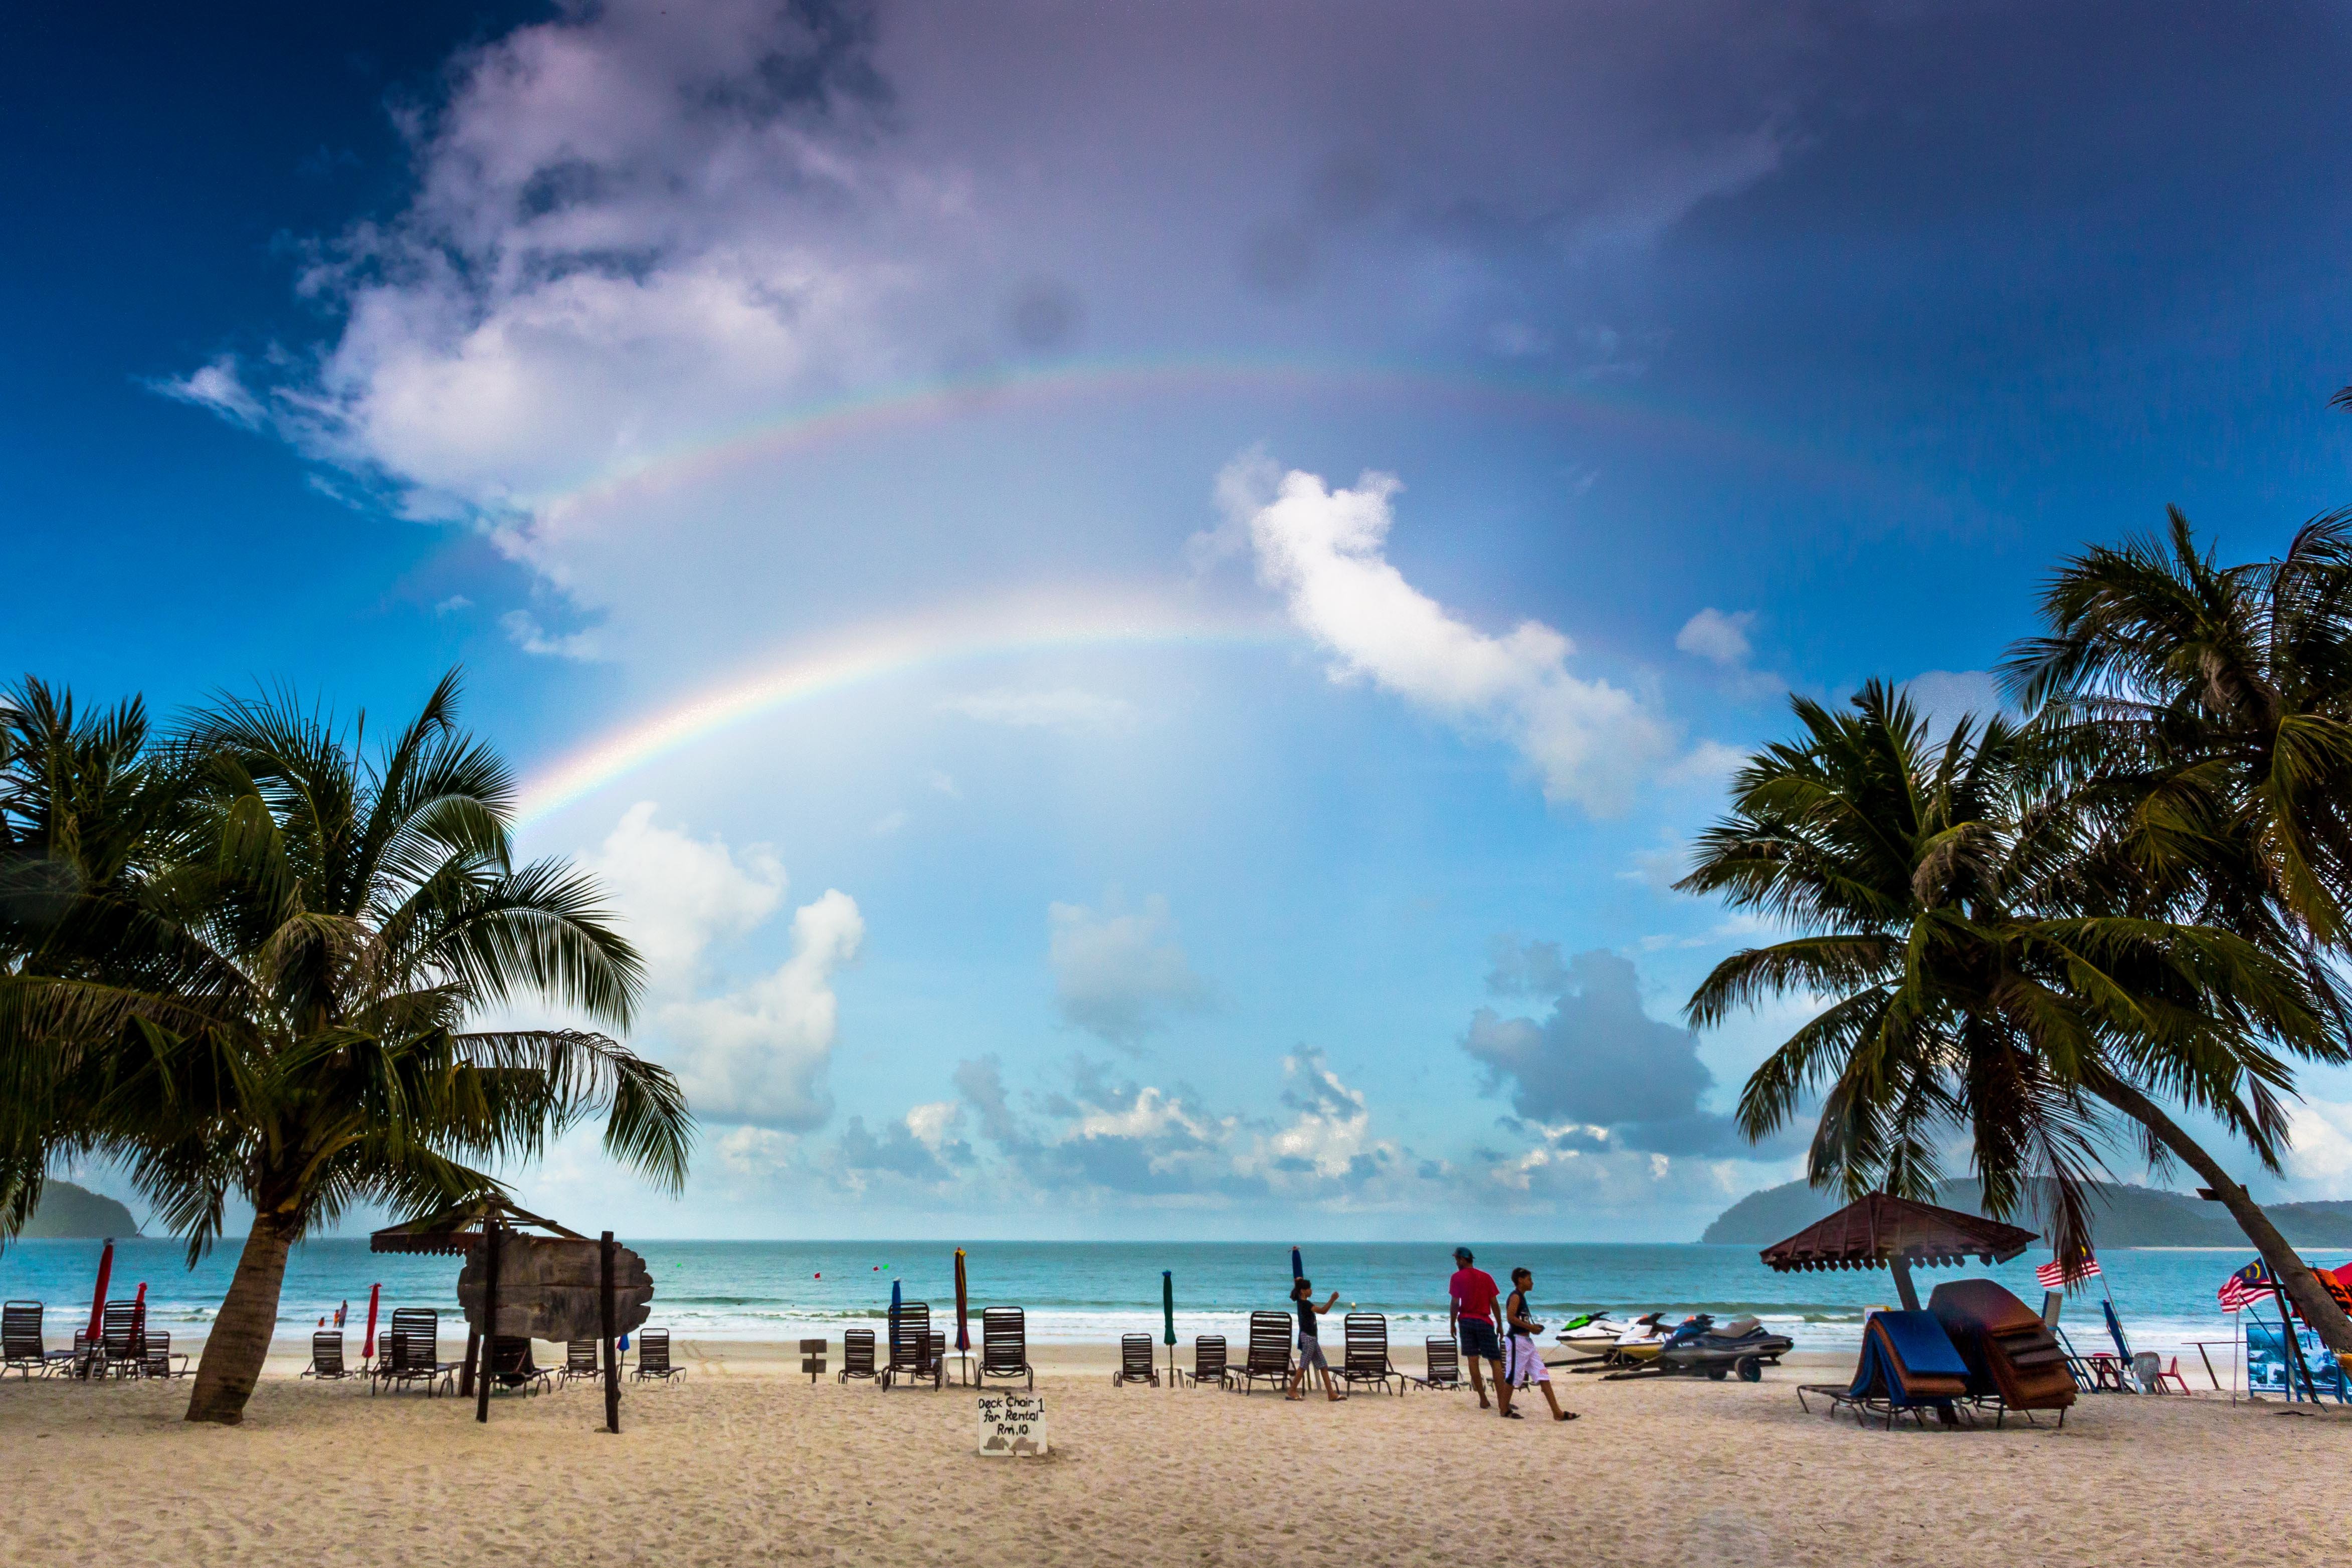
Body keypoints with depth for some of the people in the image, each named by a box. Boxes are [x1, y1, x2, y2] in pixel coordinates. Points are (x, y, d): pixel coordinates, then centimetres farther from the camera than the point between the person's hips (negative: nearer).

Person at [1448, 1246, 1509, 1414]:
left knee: (1473, 1360, 4)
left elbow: (1455, 1303, -7)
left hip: (1466, 1321, -1)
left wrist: (1452, 1324, 2)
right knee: (1496, 1362, 1)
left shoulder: (1457, 1277, -2)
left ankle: (1484, 1401, 3)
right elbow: (1494, 1303, 5)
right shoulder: (1486, 1277, 7)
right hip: (1485, 1322, 1)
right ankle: (1503, 1402, -8)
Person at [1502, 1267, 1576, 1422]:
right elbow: (1510, 1317, -24)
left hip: (1527, 1341, 10)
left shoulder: (1521, 1297, 17)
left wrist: (1533, 1327, 11)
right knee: (1513, 1377, -1)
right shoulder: (1515, 1297, -12)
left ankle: (1557, 1412, 3)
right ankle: (1505, 1410, 11)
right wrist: (1530, 1327, -18)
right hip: (1517, 1341, -10)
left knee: (1543, 1376, 4)